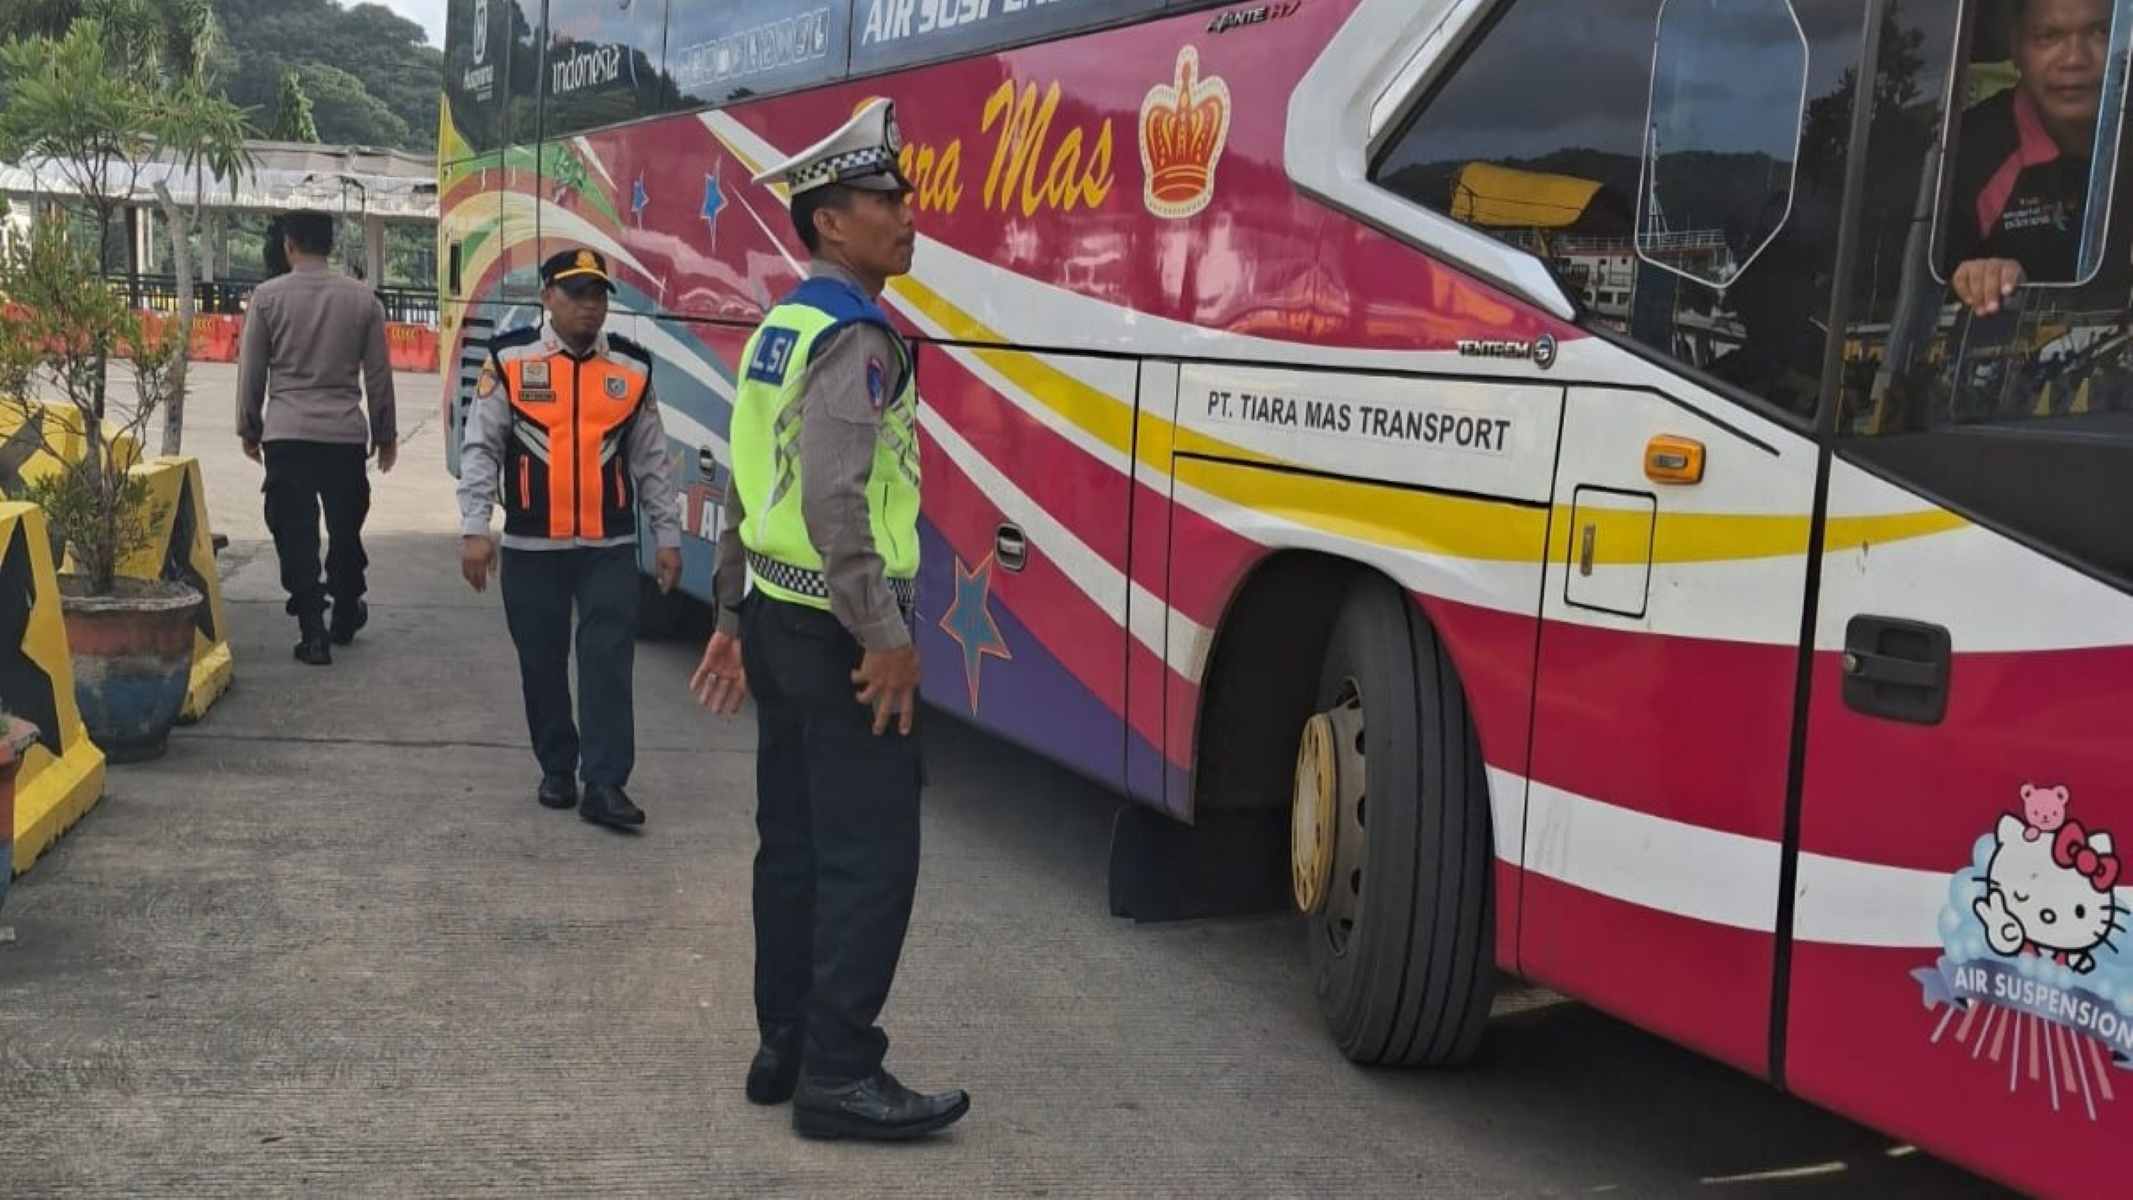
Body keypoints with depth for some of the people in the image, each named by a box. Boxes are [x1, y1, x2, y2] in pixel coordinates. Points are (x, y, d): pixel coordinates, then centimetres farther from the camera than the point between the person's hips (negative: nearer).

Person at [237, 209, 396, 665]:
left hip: (286, 434, -2)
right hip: (346, 434, 2)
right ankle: (346, 615, 30)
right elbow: (378, 374, 6)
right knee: (346, 529, 16)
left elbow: (251, 371, 2)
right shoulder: (361, 298, 3)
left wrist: (249, 429, 13)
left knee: (296, 534, 1)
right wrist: (385, 433, 15)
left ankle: (312, 632, -3)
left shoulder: (268, 296, -1)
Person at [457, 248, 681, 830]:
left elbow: (651, 461, 10)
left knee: (609, 662, -5)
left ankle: (604, 784, -2)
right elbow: (479, 448, -2)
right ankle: (557, 771, 26)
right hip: (531, 547, 0)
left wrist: (668, 536, 8)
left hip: (610, 547, 1)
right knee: (542, 663, 10)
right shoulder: (510, 360, -1)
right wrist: (474, 529, -10)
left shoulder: (633, 367, 5)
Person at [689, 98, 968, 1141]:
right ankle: (838, 1077, 0)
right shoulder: (855, 339, -16)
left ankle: (785, 1049, 23)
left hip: (776, 618, 10)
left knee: (793, 847, 14)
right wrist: (887, 638, -22)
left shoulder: (778, 330, 14)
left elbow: (747, 486, 18)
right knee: (869, 857, -4)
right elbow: (835, 501, -26)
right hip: (837, 633, -10)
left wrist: (732, 617, 23)